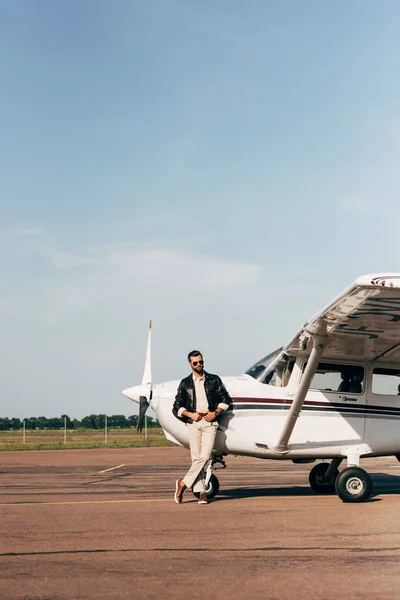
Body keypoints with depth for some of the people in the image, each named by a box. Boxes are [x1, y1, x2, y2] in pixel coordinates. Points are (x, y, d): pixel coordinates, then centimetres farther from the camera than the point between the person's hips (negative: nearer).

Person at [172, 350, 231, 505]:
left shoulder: (214, 380, 9)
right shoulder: (185, 383, 9)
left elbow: (225, 399, 11)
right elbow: (177, 406, 10)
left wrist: (215, 413, -3)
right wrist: (190, 414, -5)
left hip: (210, 422, -1)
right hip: (193, 423, 1)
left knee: (204, 456, -14)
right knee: (196, 457, -3)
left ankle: (183, 483, -1)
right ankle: (201, 492, 2)